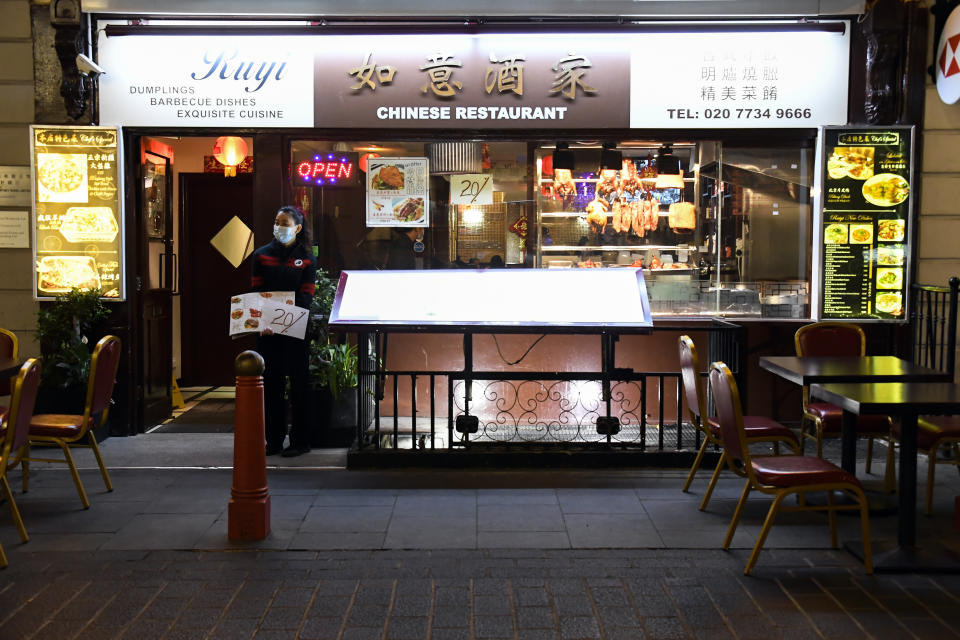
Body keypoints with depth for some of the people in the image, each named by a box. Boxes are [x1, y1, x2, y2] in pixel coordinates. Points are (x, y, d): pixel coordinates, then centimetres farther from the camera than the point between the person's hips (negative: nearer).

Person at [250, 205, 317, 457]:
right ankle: (273, 440, 13)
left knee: (299, 382, 1)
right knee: (271, 382, 5)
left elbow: (305, 298, -3)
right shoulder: (262, 255, 8)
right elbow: (256, 293, 3)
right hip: (266, 330, 2)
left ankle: (300, 441, 8)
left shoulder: (306, 259, 3)